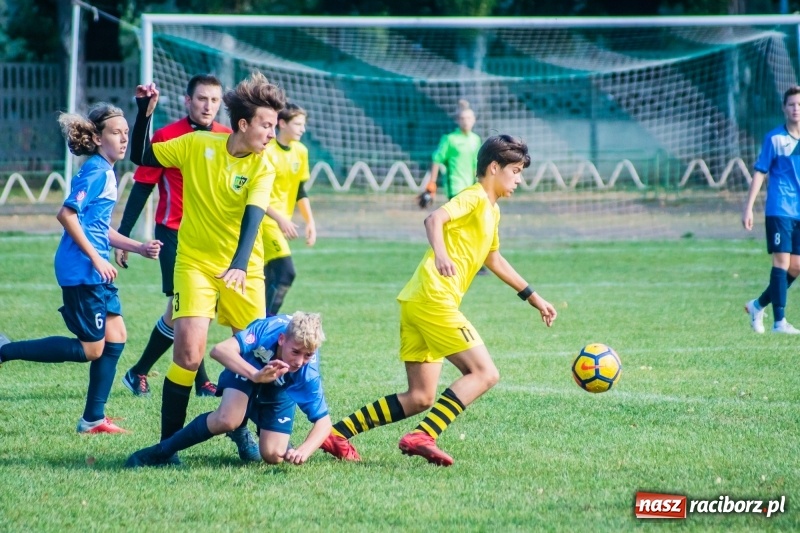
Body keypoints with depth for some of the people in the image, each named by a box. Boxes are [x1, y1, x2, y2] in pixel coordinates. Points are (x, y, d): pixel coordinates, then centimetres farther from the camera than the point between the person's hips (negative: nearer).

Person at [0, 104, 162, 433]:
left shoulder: (107, 172, 16)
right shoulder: (96, 171, -14)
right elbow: (67, 214, -22)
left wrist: (139, 248, 15)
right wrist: (96, 259, -19)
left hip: (96, 271, 10)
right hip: (81, 270, -10)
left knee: (116, 336, 9)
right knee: (91, 349, -5)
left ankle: (93, 419, 14)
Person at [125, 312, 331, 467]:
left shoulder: (308, 373, -36)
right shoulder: (267, 330, -40)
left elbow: (323, 420, -31)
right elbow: (219, 350, -50)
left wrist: (303, 451, -50)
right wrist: (255, 375, -63)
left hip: (280, 390, 2)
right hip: (245, 367, -2)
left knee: (273, 456, -11)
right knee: (227, 420, -32)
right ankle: (162, 452, -13)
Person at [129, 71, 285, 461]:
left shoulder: (262, 168, -8)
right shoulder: (197, 145, -6)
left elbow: (252, 217, -24)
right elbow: (141, 157, 6)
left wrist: (239, 265, -39)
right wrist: (144, 112, -7)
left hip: (243, 271, 1)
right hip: (195, 263, -1)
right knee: (189, 352, -15)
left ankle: (239, 428, 27)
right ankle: (168, 442, -7)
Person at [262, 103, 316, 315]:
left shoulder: (300, 151, 6)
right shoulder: (267, 152, -16)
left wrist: (310, 221, 8)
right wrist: (280, 218, -24)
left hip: (282, 222, 7)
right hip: (265, 218, -7)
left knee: (268, 278, 9)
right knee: (286, 272, -18)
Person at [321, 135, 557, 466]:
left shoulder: (492, 211, 25)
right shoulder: (475, 197, -5)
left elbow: (493, 259, 40)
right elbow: (434, 219, -23)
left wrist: (532, 296, 41)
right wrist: (440, 254, -42)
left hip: (416, 302, 10)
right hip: (434, 299, -10)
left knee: (420, 399, 7)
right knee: (484, 373, -13)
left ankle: (337, 433, 6)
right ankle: (423, 437, -21)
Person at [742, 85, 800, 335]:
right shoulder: (774, 138, -3)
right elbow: (760, 172, -1)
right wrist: (748, 207, -5)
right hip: (779, 210, -5)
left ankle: (758, 305, 23)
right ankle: (779, 321, -6)